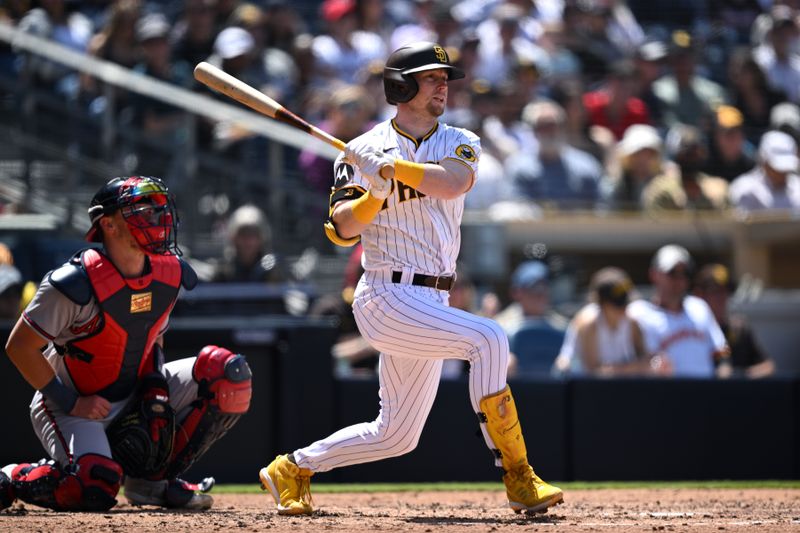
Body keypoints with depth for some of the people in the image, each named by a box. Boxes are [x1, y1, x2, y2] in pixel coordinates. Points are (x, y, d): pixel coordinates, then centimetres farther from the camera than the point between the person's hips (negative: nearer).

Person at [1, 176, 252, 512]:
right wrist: (70, 404, -19)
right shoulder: (78, 283, -23)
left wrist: (157, 389, 0)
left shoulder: (170, 274, -3)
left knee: (227, 373, -10)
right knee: (96, 489, -33)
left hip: (136, 393, 7)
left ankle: (152, 479, -1)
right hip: (69, 400, -7)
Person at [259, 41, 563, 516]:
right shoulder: (364, 150, 1)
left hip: (429, 305, 6)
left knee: (396, 435, 12)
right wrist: (375, 192, -23)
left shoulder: (461, 143, 9)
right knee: (487, 339, -27)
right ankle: (519, 479, -25)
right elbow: (342, 230, -7)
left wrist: (389, 165, -19)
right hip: (387, 297, -6)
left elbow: (451, 182, -14)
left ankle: (294, 468, 29)